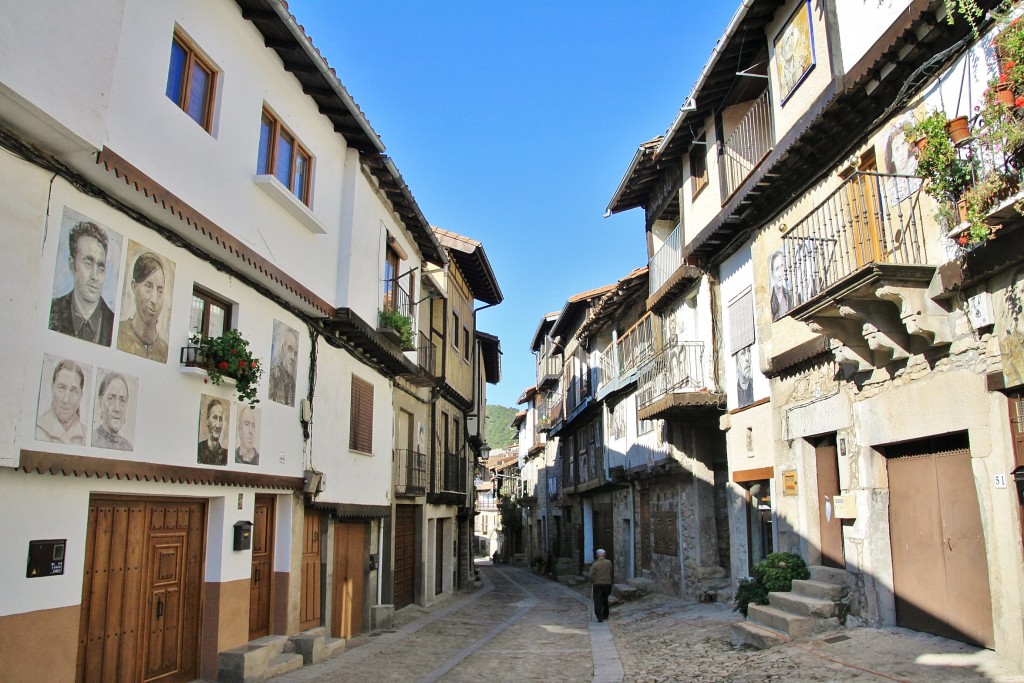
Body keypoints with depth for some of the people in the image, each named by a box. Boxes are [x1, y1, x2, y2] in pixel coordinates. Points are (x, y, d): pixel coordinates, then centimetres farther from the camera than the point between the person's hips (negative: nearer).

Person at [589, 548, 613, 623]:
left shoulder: (595, 564, -9)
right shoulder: (609, 562, -3)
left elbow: (591, 575, -10)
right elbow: (610, 572, 6)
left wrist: (593, 581, 9)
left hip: (598, 584, -3)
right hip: (607, 583, 3)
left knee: (598, 601, -1)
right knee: (605, 600, 20)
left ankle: (599, 616, -14)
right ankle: (605, 615, 29)